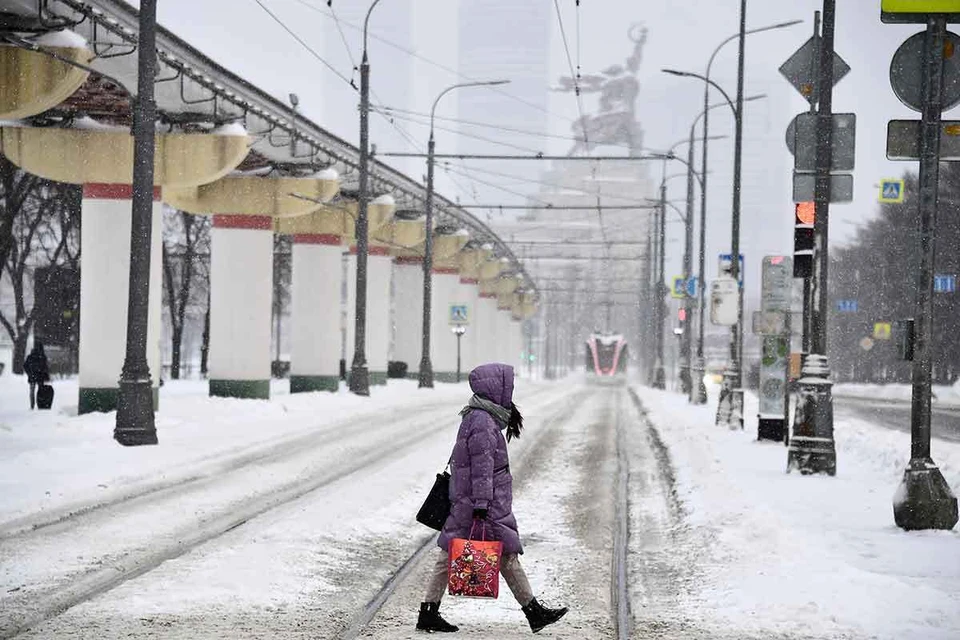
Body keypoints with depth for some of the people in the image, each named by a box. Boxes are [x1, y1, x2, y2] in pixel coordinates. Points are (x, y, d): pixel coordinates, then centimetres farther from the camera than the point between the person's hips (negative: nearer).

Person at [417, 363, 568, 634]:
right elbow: (481, 466, -20)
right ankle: (533, 612, 6)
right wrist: (481, 504, -21)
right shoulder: (483, 422, -17)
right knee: (507, 554, -1)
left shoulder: (476, 416, 15)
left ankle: (428, 613, 7)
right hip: (488, 505, -10)